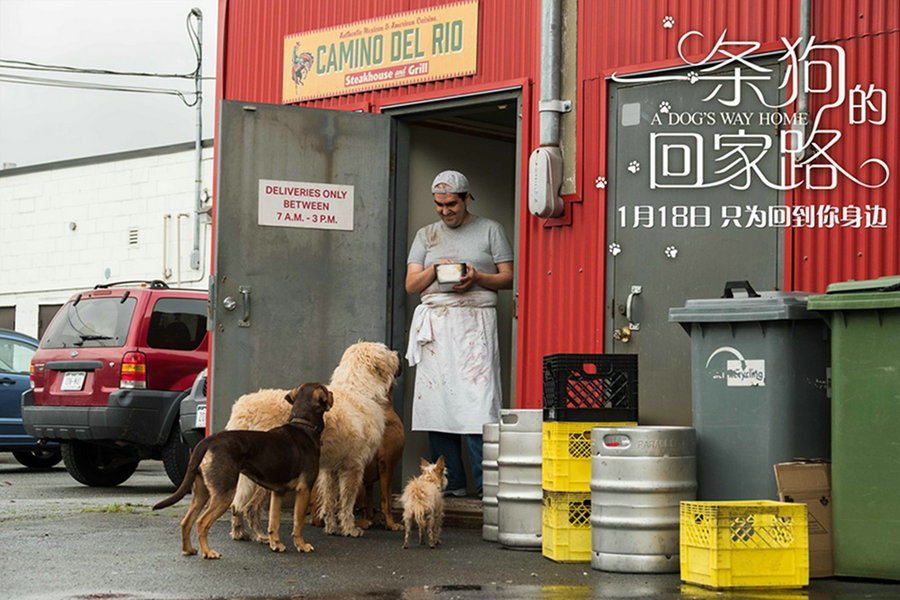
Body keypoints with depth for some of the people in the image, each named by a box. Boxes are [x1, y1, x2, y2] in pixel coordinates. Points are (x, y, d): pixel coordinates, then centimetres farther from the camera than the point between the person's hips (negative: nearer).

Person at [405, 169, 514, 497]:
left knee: (477, 398, -13)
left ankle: (485, 482, -13)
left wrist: (477, 278, -11)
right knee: (436, 397, -3)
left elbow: (508, 277, 7)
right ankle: (450, 482, 1)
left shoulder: (490, 230, 11)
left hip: (475, 320, -3)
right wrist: (434, 270, -6)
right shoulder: (426, 235, 19)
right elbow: (411, 284, 13)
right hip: (435, 322, 3)